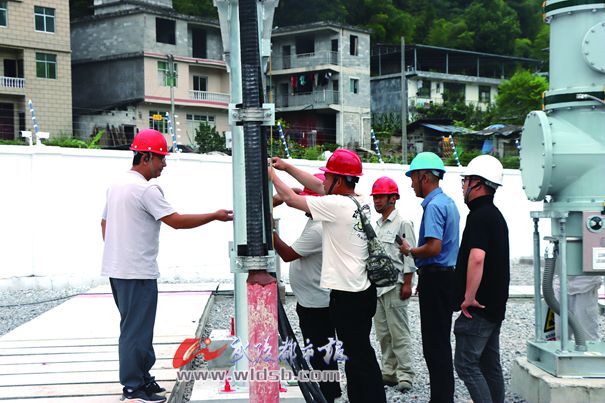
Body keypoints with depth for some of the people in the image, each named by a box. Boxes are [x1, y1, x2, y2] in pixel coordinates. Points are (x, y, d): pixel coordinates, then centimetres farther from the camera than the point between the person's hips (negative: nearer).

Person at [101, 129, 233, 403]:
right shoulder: (146, 189, -17)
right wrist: (215, 216, -11)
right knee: (137, 331, -2)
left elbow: (104, 224, 19)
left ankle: (142, 379, 25)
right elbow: (177, 221, -19)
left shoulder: (117, 185, 13)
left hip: (116, 269, 10)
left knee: (133, 327, 17)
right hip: (137, 272, -10)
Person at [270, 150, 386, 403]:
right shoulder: (360, 203, 8)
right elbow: (318, 187, 19)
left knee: (358, 356, -4)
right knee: (359, 354, 17)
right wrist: (287, 167, 23)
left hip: (347, 296, -9)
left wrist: (272, 175, 8)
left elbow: (290, 199, -9)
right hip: (363, 290, 9)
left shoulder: (335, 205, -17)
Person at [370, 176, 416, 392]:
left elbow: (410, 255, -10)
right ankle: (389, 372, 17)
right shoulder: (376, 225, 17)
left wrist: (407, 284, -15)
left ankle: (405, 375, -1)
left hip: (394, 286, -8)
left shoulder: (403, 224, -6)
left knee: (399, 332, -6)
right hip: (376, 286, 8)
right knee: (383, 333, 9)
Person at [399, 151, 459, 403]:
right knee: (440, 343, 15)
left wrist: (409, 251, -8)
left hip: (435, 278, -10)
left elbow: (433, 248, -26)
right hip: (447, 275, 10)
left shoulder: (434, 205, -16)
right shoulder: (448, 202, 16)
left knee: (435, 346, -5)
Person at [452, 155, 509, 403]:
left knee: (465, 363, -7)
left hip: (478, 307, -10)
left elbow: (477, 257, -28)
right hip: (495, 305, 10)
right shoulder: (496, 215, 17)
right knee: (490, 365, 13)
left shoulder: (479, 216, -15)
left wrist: (469, 296, -22)